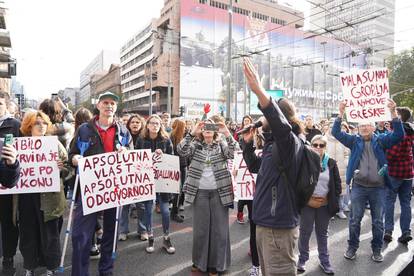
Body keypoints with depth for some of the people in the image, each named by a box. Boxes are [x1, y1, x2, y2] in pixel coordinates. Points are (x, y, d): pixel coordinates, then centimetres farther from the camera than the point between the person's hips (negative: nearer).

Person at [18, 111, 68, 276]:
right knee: (28, 232, 12)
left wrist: (61, 168, -20)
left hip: (48, 196, -2)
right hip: (26, 195, 2)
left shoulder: (54, 143, 2)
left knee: (49, 233, 7)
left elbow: (68, 166, -1)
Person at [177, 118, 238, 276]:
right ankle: (200, 261, 30)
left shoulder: (221, 145, 3)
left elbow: (235, 153, -15)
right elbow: (181, 151, -14)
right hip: (200, 192, 1)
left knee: (219, 228, 7)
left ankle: (216, 263, 24)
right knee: (200, 228, 12)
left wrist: (227, 133, -23)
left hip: (219, 192, 0)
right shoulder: (195, 145, 4)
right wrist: (192, 133, -21)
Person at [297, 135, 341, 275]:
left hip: (325, 204, 2)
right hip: (307, 203, -2)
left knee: (322, 233, 16)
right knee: (305, 232, 8)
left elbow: (337, 184, 5)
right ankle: (302, 259, 24)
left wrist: (333, 201, -3)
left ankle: (324, 260, 30)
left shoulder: (331, 163, 0)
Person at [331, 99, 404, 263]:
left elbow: (399, 134, -12)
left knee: (378, 221, 12)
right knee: (355, 219, 8)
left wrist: (393, 113, -23)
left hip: (378, 188, 0)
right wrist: (341, 114, -18)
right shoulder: (354, 141, 4)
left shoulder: (381, 140, 3)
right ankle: (352, 247, 24)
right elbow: (336, 133, -6)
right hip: (358, 187, 0)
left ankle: (376, 249, 29)